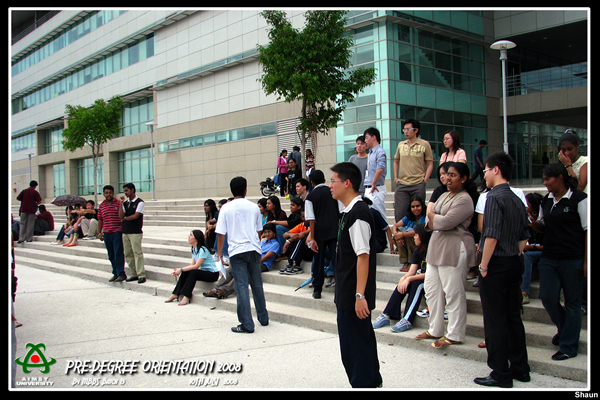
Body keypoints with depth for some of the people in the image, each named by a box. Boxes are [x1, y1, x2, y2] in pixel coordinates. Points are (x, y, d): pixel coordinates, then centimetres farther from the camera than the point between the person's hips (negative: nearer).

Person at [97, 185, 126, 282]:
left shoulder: (118, 203, -3)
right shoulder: (101, 205, 12)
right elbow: (100, 220, 17)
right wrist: (99, 232, 14)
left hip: (117, 231, -5)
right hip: (106, 233, 5)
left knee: (118, 253, -9)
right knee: (111, 255, 10)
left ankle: (121, 274, -6)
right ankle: (115, 273, 19)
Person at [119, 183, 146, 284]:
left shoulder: (140, 202, -3)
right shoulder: (125, 203, 14)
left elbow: (135, 216, -12)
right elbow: (121, 216, 3)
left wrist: (125, 218, 2)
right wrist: (121, 203, -3)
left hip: (135, 232, -7)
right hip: (125, 231, 7)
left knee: (137, 253, -10)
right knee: (128, 254, 6)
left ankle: (141, 275, -8)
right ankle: (134, 274, 13)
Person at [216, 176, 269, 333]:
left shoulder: (226, 208, -2)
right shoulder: (253, 207, 7)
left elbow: (221, 234, -3)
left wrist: (219, 253, 7)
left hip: (237, 251, -3)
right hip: (254, 249, 3)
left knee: (242, 287, -2)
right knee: (257, 284, 15)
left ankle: (247, 324, -3)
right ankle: (263, 318, 26)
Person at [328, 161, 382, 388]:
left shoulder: (357, 214, -19)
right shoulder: (349, 212, 11)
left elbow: (363, 256, -23)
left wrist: (360, 295, -23)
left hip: (353, 296, -10)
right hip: (347, 293, 10)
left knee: (356, 344, 1)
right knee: (362, 340, 20)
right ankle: (373, 381, 34)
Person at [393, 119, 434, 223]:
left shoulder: (424, 144, 1)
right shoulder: (401, 145, 11)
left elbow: (430, 164, 1)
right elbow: (396, 161, 22)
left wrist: (424, 181, -8)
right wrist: (395, 178, 11)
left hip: (418, 185, -3)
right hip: (402, 184, 3)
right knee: (399, 213, 0)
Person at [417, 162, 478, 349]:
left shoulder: (464, 199, -11)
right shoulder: (444, 196, 18)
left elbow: (447, 222, -21)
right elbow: (429, 221, 13)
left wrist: (432, 216, -2)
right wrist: (434, 220, -10)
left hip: (454, 249, -10)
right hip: (436, 247, 10)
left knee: (453, 293, -3)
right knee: (431, 290, 13)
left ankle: (454, 335, 7)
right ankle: (435, 330, 24)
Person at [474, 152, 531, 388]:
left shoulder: (494, 197, -15)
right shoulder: (517, 200, 10)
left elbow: (492, 235, -22)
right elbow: (524, 237, 14)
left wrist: (484, 265, -14)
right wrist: (514, 257, 18)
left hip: (496, 265, -8)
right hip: (514, 264, 8)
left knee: (495, 321, 0)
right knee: (513, 317, 16)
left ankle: (501, 375, 6)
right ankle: (520, 368, 24)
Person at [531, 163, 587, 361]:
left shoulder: (579, 199, -8)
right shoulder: (546, 200, 11)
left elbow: (587, 230, -9)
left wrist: (586, 261, -13)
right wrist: (532, 222, -2)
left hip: (573, 260, -6)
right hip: (549, 258, 6)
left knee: (572, 302, 4)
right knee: (548, 298, 3)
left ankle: (568, 346, 14)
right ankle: (565, 329, 31)